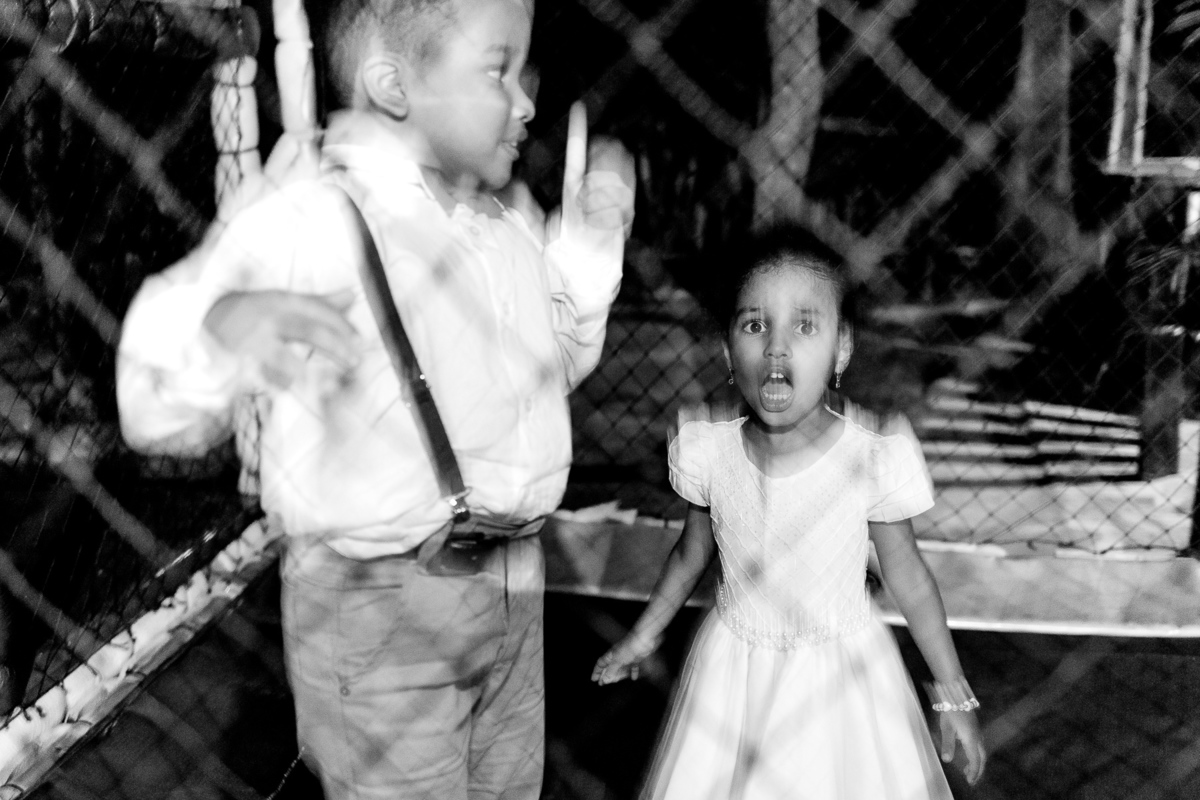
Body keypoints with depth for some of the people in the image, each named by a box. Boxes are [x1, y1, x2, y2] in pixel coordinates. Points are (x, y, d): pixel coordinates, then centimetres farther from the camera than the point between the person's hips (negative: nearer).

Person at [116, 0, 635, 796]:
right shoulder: (313, 222, -17)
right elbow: (161, 415, -20)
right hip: (379, 610, -7)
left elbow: (558, 365, 21)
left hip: (513, 585, 8)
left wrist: (592, 238, 11)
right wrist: (222, 330, -42)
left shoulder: (511, 230, 6)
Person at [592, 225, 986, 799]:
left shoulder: (873, 464, -23)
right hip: (732, 670, 2)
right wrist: (645, 636, 15)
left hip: (840, 677, -2)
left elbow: (907, 576, -8)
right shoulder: (708, 455, -16)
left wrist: (953, 693, 1)